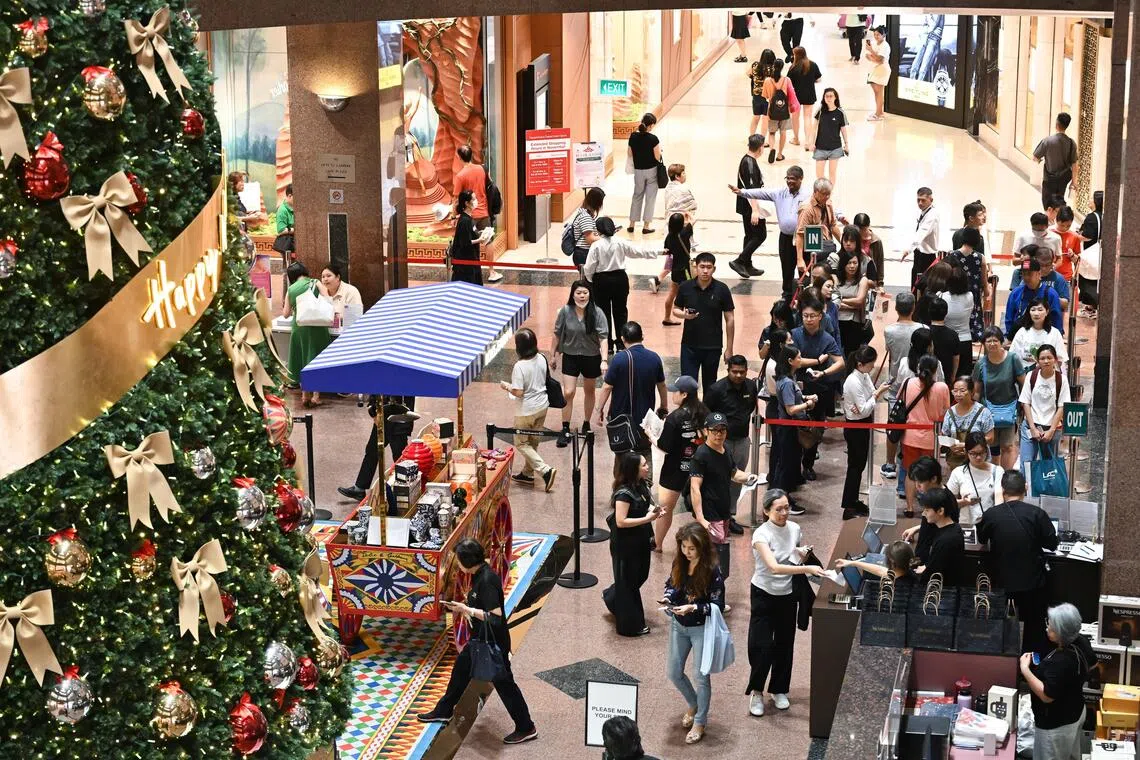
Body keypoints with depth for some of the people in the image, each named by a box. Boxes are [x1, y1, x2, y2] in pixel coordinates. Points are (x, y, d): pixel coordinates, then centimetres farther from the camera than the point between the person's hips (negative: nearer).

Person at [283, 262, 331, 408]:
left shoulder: (290, 290, 7)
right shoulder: (316, 283, 2)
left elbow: (286, 314, 10)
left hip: (298, 328, 2)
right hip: (316, 326, -2)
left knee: (303, 359, 13)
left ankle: (305, 395, 15)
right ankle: (315, 395, 3)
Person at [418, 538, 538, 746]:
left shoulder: (487, 580, -28)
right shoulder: (479, 575, 2)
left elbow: (495, 615, -32)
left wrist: (467, 610, -26)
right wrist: (464, 607, 1)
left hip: (494, 643, -10)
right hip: (481, 639, 10)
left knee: (503, 682, 1)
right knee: (461, 668, 23)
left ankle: (526, 728, 14)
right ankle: (443, 711, 41)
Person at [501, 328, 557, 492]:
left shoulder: (520, 366, -26)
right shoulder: (542, 359, -6)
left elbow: (518, 392, -24)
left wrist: (506, 386, -7)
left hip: (526, 411, -7)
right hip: (542, 406, 7)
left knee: (521, 443, 8)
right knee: (533, 442, 21)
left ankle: (545, 470, -4)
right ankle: (528, 473, 34)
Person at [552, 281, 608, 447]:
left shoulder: (597, 313, -16)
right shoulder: (565, 312, -13)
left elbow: (603, 338, -18)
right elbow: (557, 334, 0)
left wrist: (604, 360, -27)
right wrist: (553, 355, 6)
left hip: (591, 357, 0)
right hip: (570, 356, 0)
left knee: (589, 392, 17)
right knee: (568, 393, -7)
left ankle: (586, 424, 37)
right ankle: (565, 430, 3)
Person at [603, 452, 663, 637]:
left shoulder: (641, 485, 1)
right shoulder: (624, 493, -26)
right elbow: (621, 521, -28)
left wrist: (653, 510, -5)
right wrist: (647, 519, -27)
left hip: (639, 541, 9)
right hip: (625, 544, -9)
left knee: (640, 575, 23)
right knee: (627, 581, 6)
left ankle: (612, 597, 48)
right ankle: (631, 625, 20)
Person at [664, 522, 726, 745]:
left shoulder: (712, 570, -21)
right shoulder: (679, 563, -5)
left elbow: (717, 605, -18)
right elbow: (670, 586, 11)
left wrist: (693, 608, -31)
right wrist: (669, 596, -12)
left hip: (701, 628, -6)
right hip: (678, 626, 6)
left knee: (701, 676, 3)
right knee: (674, 672, 13)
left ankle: (699, 723, 19)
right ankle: (693, 705, 40)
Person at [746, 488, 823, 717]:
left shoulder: (794, 529, -4)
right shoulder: (761, 535, -22)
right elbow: (774, 567, -35)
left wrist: (802, 553, -10)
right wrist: (806, 569, -43)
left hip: (787, 595, 5)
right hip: (764, 595, -5)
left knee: (784, 644, 12)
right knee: (761, 646, -6)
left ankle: (779, 690, 29)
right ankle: (756, 692, 12)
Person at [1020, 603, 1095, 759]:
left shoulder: (1062, 661, -37)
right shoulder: (1081, 642, -10)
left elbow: (1047, 695, -32)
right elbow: (1092, 663, 12)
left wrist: (1025, 669, -28)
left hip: (1057, 724, -9)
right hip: (1075, 711, 9)